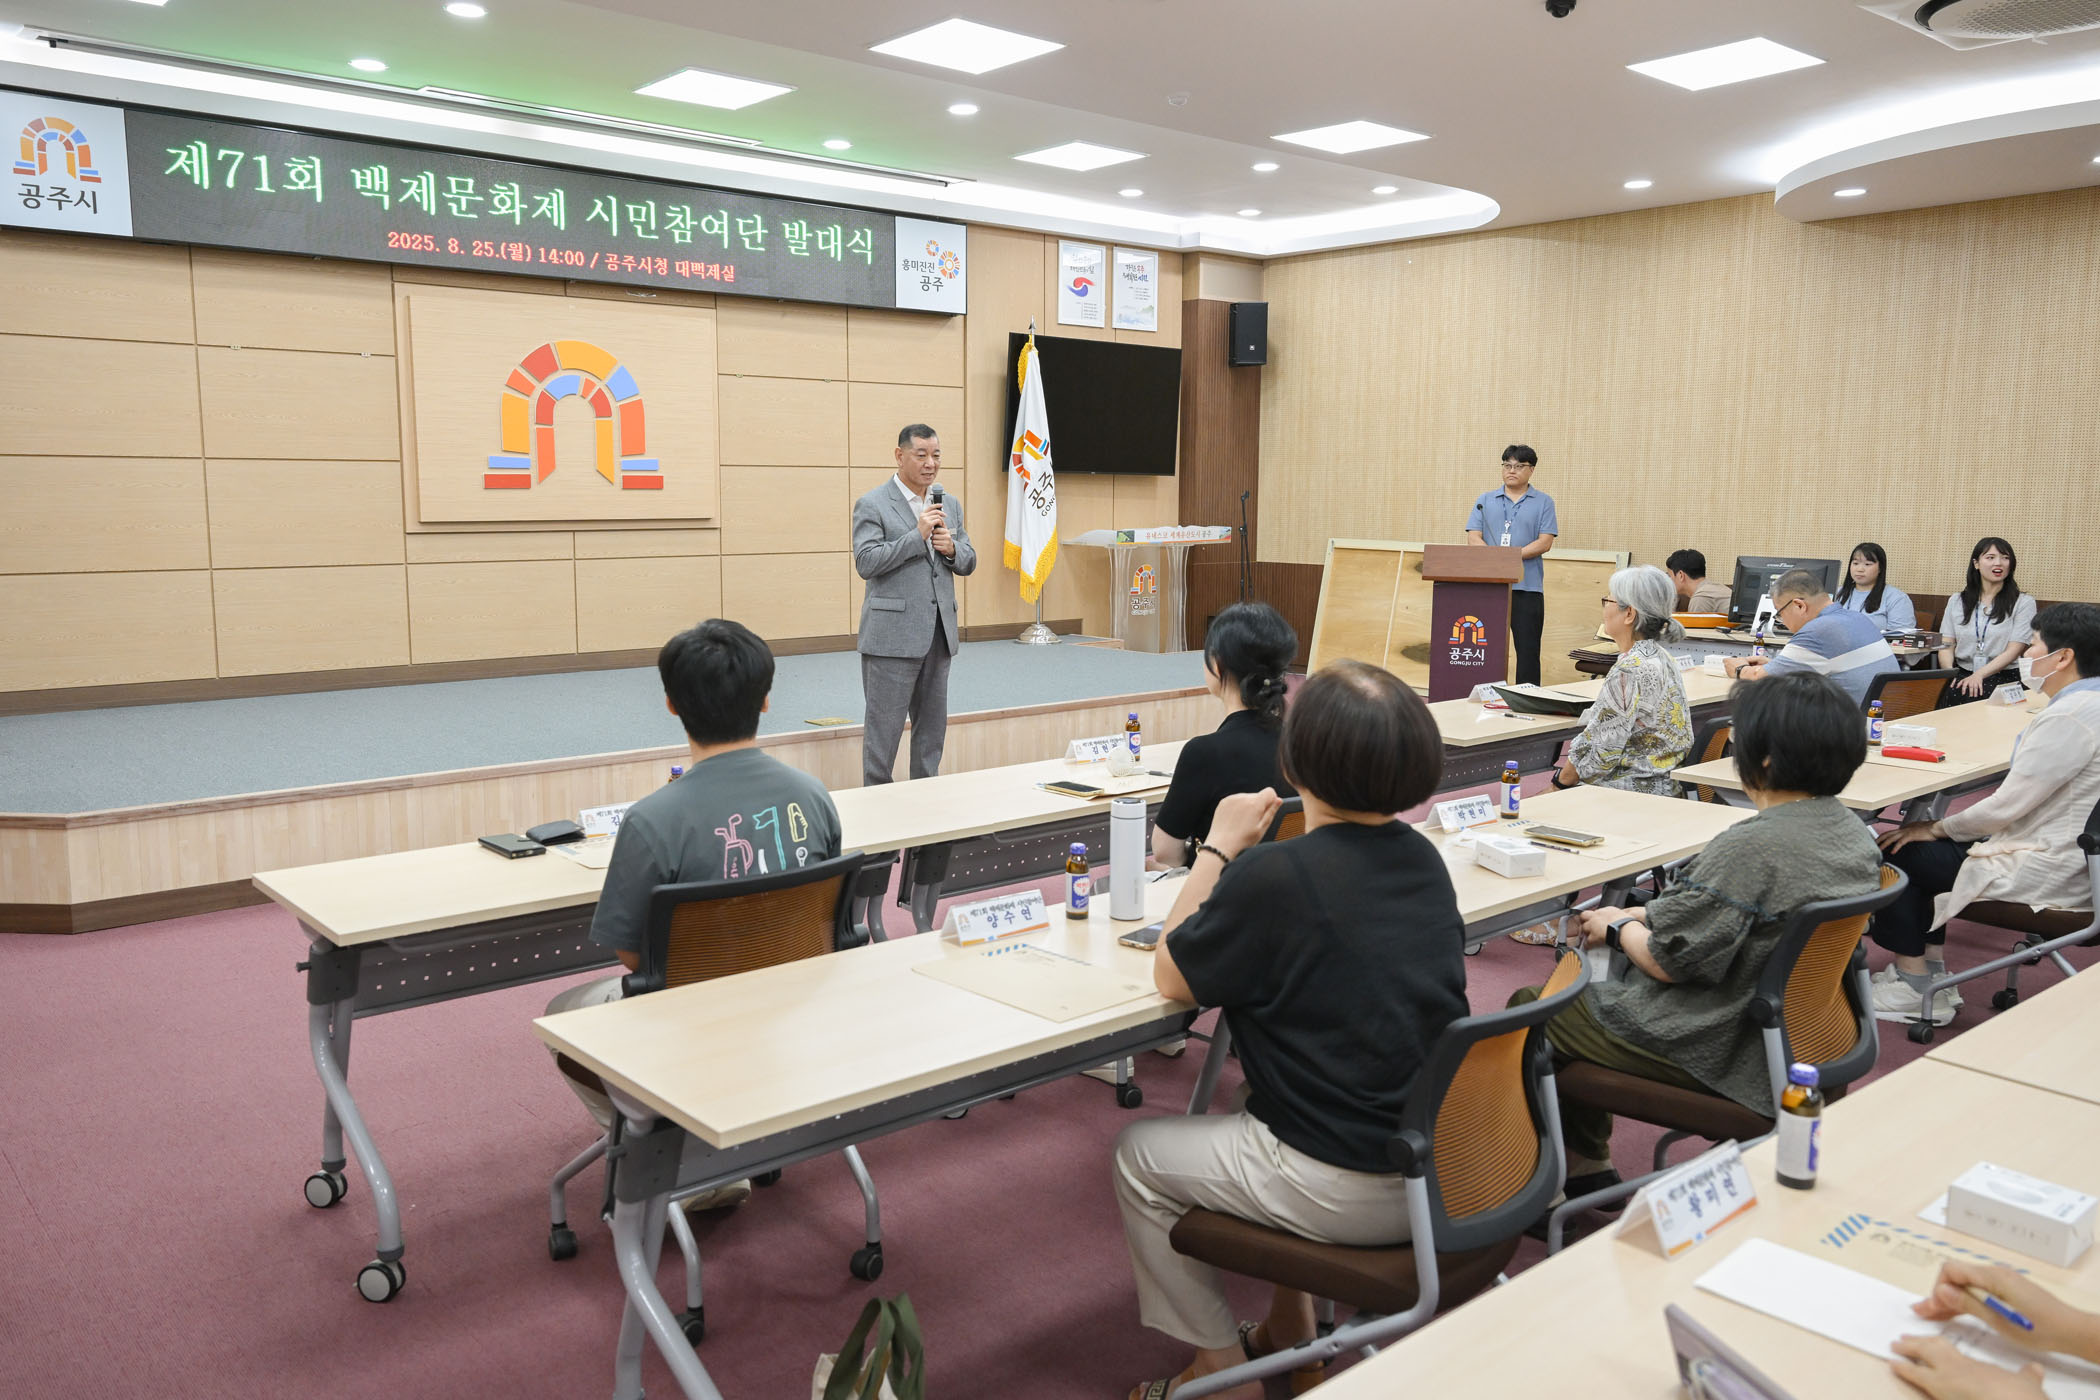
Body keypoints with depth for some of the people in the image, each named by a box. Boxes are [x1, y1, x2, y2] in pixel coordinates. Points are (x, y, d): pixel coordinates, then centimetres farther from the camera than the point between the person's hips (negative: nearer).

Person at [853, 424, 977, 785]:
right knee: (884, 726, -1)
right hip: (892, 635, -6)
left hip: (938, 634, 6)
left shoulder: (950, 505, 14)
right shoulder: (872, 505, -5)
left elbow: (968, 563, 15)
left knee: (932, 726, 13)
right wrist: (917, 535, -19)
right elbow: (866, 563, -15)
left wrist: (951, 549, -8)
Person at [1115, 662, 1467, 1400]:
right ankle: (1290, 1327, 39)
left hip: (1353, 1194, -7)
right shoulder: (1423, 859, 0)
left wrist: (1219, 847, -3)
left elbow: (1172, 977, -8)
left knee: (1138, 1156, 14)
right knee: (1274, 1106, 35)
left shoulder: (1273, 876, -22)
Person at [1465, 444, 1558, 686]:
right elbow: (1474, 537, 2)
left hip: (1527, 586, -2)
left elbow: (1545, 542, -3)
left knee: (1527, 649, -1)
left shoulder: (1543, 502, 7)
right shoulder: (1486, 501, 13)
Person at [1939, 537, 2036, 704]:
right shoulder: (1957, 601, 15)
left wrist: (1980, 674, -20)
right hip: (1962, 676, 2)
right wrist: (1949, 674, -13)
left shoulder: (2023, 603, 6)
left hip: (2003, 678, -2)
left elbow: (2013, 651, -4)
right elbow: (1946, 646, 9)